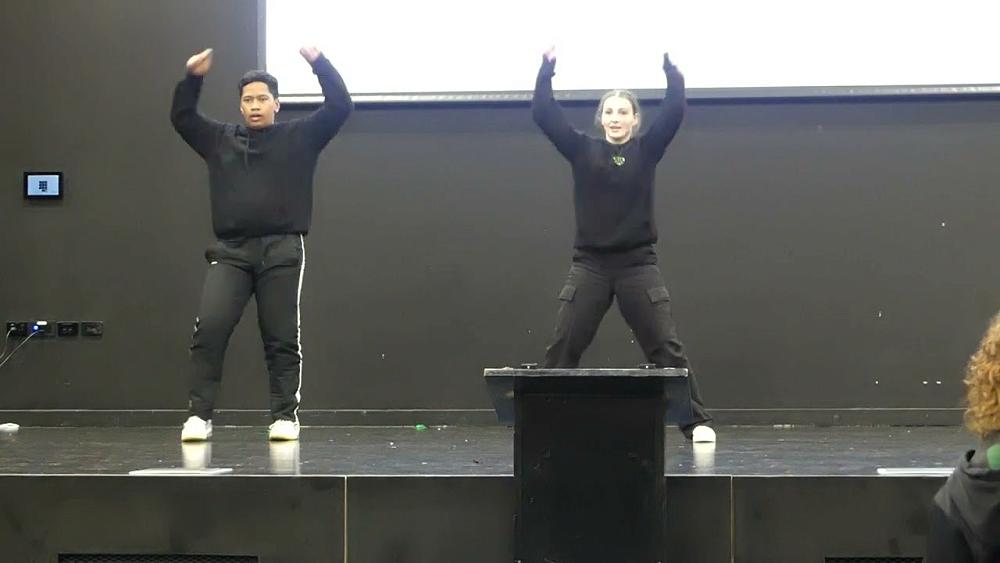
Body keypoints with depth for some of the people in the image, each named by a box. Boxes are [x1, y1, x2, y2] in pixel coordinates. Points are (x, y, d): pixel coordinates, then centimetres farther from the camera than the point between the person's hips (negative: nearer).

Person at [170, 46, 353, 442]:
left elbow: (340, 107, 3)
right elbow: (181, 117, 20)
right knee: (209, 329, -12)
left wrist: (318, 63, -5)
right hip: (230, 251, 2)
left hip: (282, 250, -2)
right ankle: (199, 416, -6)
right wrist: (193, 78, 5)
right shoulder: (220, 140, 17)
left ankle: (285, 417, 10)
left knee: (282, 338, 1)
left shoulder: (300, 137, 9)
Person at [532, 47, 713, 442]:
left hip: (638, 264, -1)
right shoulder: (583, 151, 5)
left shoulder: (646, 150, 5)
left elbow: (675, 111, -6)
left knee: (665, 347, 0)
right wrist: (547, 69, -10)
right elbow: (543, 115, -2)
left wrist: (669, 66, -13)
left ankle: (697, 422, 5)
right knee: (562, 348, 1)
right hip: (589, 265, 1)